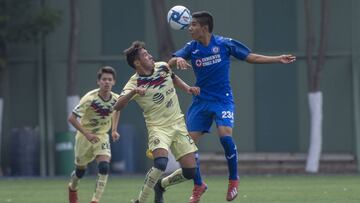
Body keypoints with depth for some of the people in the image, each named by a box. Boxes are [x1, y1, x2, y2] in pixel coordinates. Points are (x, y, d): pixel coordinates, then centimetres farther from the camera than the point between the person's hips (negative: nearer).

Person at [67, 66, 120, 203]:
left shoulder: (116, 99, -11)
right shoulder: (90, 99, -26)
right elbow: (72, 118, -24)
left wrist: (114, 130, 7)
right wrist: (87, 134, -30)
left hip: (102, 136, 2)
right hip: (85, 136, -2)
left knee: (104, 167, -21)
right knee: (80, 170, 13)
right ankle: (73, 188, 47)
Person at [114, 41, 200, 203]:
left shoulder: (162, 67, 2)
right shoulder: (134, 83, -14)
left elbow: (174, 78, 26)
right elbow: (117, 107, -30)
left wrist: (187, 88, 10)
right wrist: (132, 92, -45)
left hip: (178, 124, 5)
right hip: (158, 127, -5)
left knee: (190, 172, -1)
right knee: (161, 163, -32)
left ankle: (161, 185, 27)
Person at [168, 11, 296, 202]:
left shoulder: (224, 43, -5)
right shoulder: (191, 47, 1)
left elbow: (251, 57, 2)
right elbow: (170, 62, -8)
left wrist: (278, 59, -4)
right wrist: (178, 60, -32)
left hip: (222, 100, -4)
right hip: (200, 101, 4)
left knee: (225, 136, -24)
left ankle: (233, 180, -3)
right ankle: (198, 186, 15)